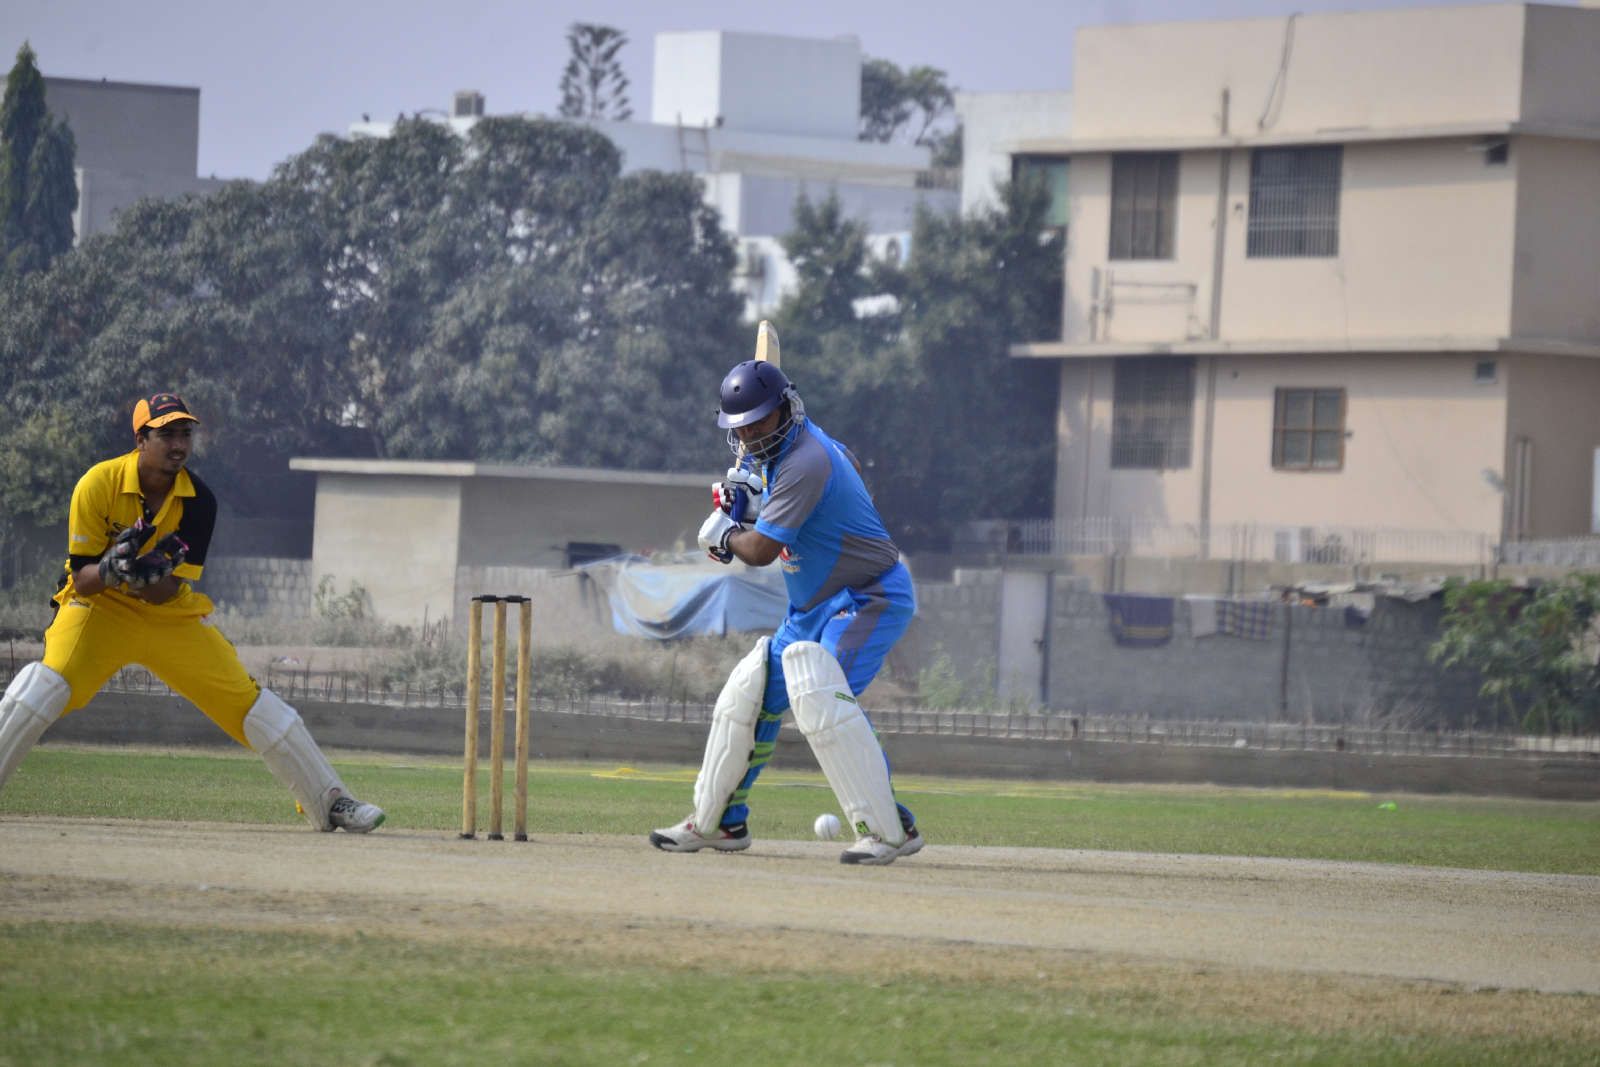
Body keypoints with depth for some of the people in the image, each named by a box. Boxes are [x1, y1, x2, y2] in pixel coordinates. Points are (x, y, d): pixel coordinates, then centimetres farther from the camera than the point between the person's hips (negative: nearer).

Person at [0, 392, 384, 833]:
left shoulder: (198, 501, -13)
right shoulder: (99, 485, -19)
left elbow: (167, 593, -16)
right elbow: (82, 581, -17)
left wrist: (149, 577, -40)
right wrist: (110, 569, -40)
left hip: (173, 615, 3)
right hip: (100, 608, -3)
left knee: (248, 701, -3)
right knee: (48, 682, -30)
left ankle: (330, 803, 9)